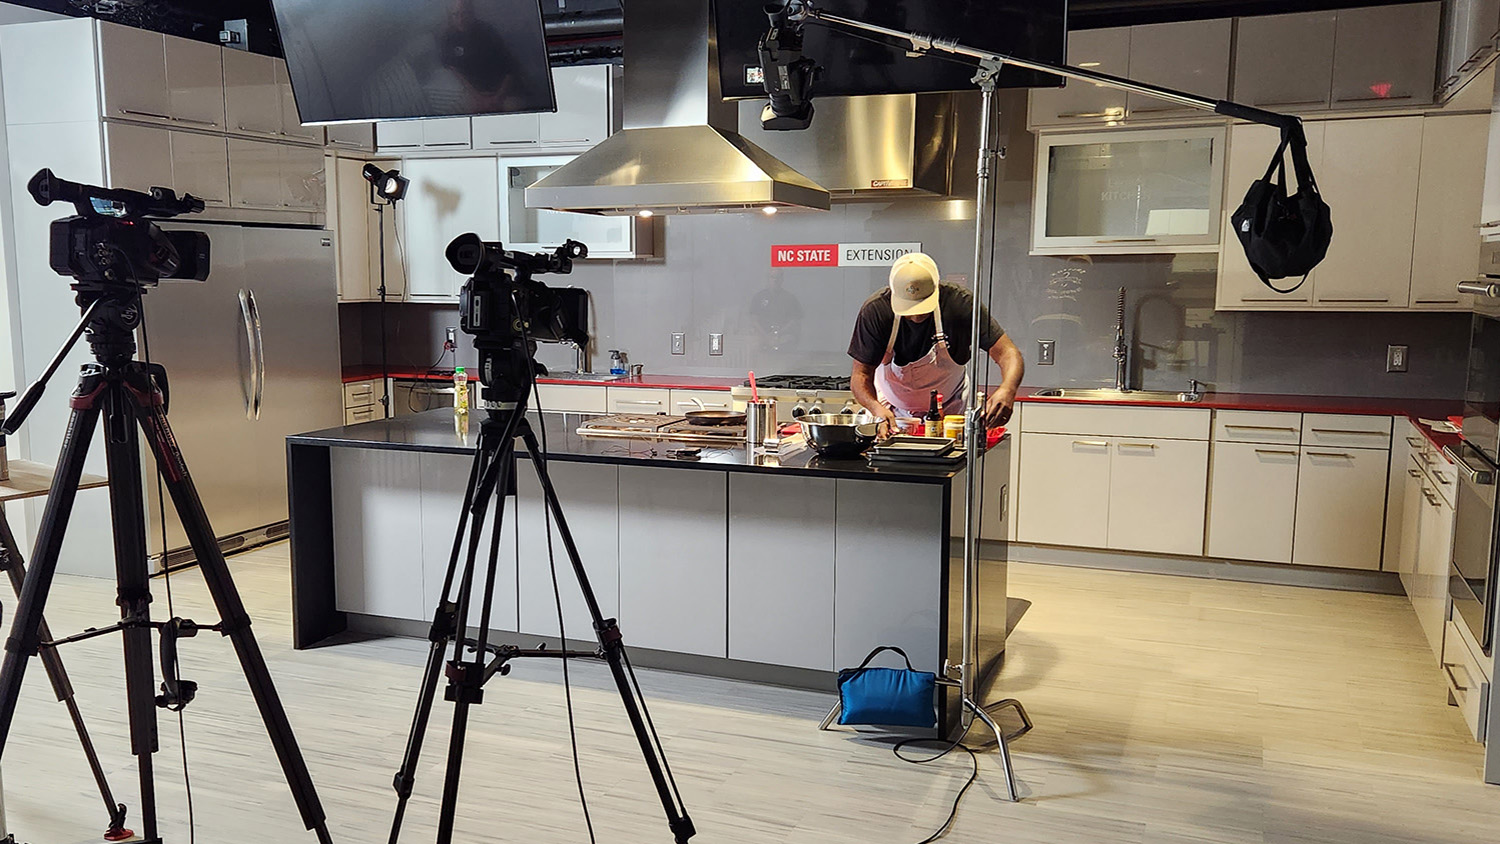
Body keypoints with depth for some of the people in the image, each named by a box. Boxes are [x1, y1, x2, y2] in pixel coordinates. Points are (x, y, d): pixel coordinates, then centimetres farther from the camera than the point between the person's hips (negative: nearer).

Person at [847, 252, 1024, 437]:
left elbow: (1008, 353, -23)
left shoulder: (959, 303, -22)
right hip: (893, 414, 1)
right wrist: (877, 408, -40)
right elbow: (861, 374, -18)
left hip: (950, 413, 0)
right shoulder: (875, 310, -22)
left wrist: (1007, 390, -45)